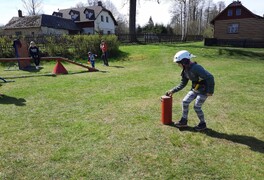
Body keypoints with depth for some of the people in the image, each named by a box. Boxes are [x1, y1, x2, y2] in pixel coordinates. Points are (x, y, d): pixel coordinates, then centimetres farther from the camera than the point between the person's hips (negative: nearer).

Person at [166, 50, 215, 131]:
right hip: (195, 89, 8)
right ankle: (184, 121, 16)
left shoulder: (196, 68, -30)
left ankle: (203, 124, 19)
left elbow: (210, 77, -33)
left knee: (197, 106, -5)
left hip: (204, 90, -8)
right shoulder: (185, 71, -1)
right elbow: (182, 84, 10)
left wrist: (210, 91, -27)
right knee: (185, 102, 3)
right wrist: (173, 91, 7)